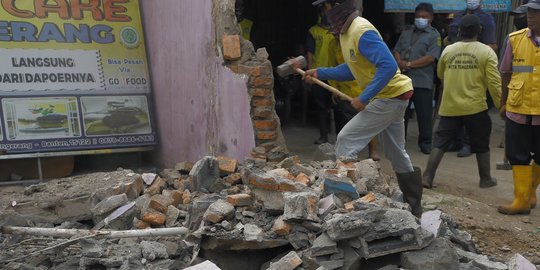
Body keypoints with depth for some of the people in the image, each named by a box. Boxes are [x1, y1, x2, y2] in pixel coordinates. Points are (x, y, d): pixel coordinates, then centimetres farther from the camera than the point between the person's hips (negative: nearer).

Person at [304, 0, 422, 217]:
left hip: (391, 97, -10)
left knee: (346, 140, -10)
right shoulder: (345, 32, 7)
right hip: (391, 96, 10)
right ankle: (413, 205, 30)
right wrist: (320, 73, 10)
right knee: (396, 154, 18)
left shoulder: (362, 32, -23)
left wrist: (364, 98, -28)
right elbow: (353, 69, 17)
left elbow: (389, 66, -29)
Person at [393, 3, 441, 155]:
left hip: (422, 81, -5)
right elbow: (396, 51, 13)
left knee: (424, 114, 1)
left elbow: (430, 58, -12)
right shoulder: (406, 33, 18)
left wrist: (409, 64, -13)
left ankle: (425, 143, 11)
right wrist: (400, 63, -8)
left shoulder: (434, 35, -1)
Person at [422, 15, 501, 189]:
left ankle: (427, 177, 4)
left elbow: (440, 75, 18)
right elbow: (494, 82, -9)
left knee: (440, 142, 8)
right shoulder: (486, 52, -6)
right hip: (475, 107, -2)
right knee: (481, 144, 14)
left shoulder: (448, 50, 2)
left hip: (449, 107, 2)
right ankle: (486, 179, 23)